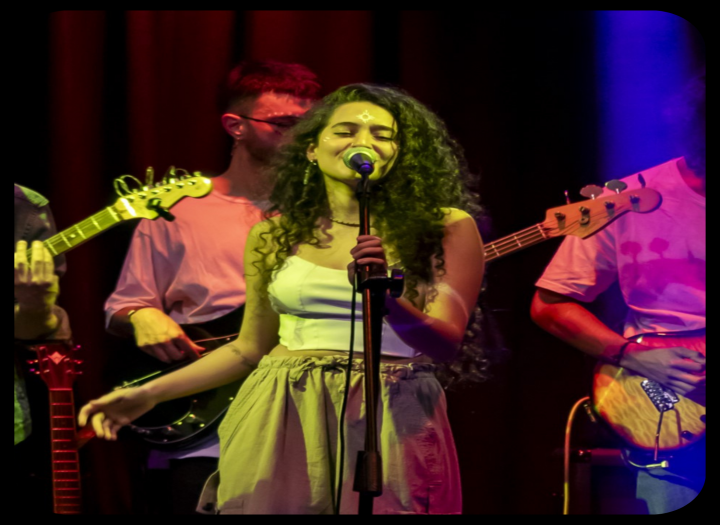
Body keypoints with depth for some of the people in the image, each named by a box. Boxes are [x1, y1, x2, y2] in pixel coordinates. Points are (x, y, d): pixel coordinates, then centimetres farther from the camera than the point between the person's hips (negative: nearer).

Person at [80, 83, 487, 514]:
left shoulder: (444, 228, 0)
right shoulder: (274, 235, 8)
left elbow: (447, 345, -9)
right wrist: (149, 394, 9)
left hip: (391, 425, -2)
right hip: (282, 423, 2)